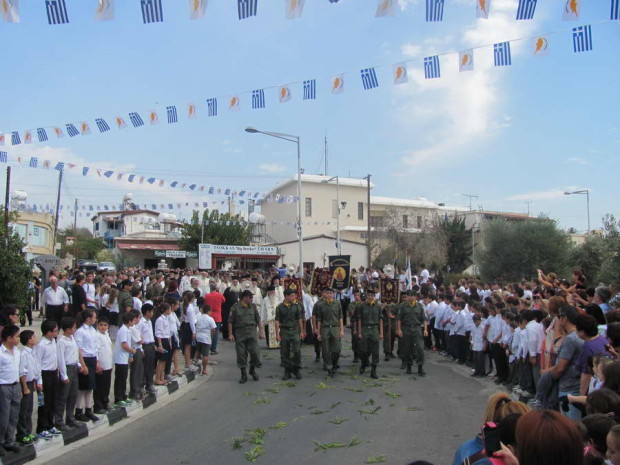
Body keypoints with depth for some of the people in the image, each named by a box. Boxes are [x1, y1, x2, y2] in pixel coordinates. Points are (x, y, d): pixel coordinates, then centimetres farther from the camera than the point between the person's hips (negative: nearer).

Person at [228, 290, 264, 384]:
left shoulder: (253, 307, 9)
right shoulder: (235, 307, -2)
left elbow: (258, 320, 13)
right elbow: (230, 321, 0)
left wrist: (261, 331, 7)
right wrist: (230, 334, -5)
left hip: (251, 332, 2)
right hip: (239, 333, -2)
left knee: (254, 352, -7)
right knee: (241, 354, 2)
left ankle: (252, 370, 18)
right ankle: (243, 375, 15)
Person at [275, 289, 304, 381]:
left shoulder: (297, 306, 5)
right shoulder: (280, 307, 1)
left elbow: (300, 319, 7)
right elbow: (277, 321, 0)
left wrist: (301, 331, 4)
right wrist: (277, 334, -4)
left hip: (295, 330, 0)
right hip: (284, 332, 0)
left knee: (297, 351, -7)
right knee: (284, 352, 3)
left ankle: (296, 369, 10)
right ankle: (287, 371, 15)